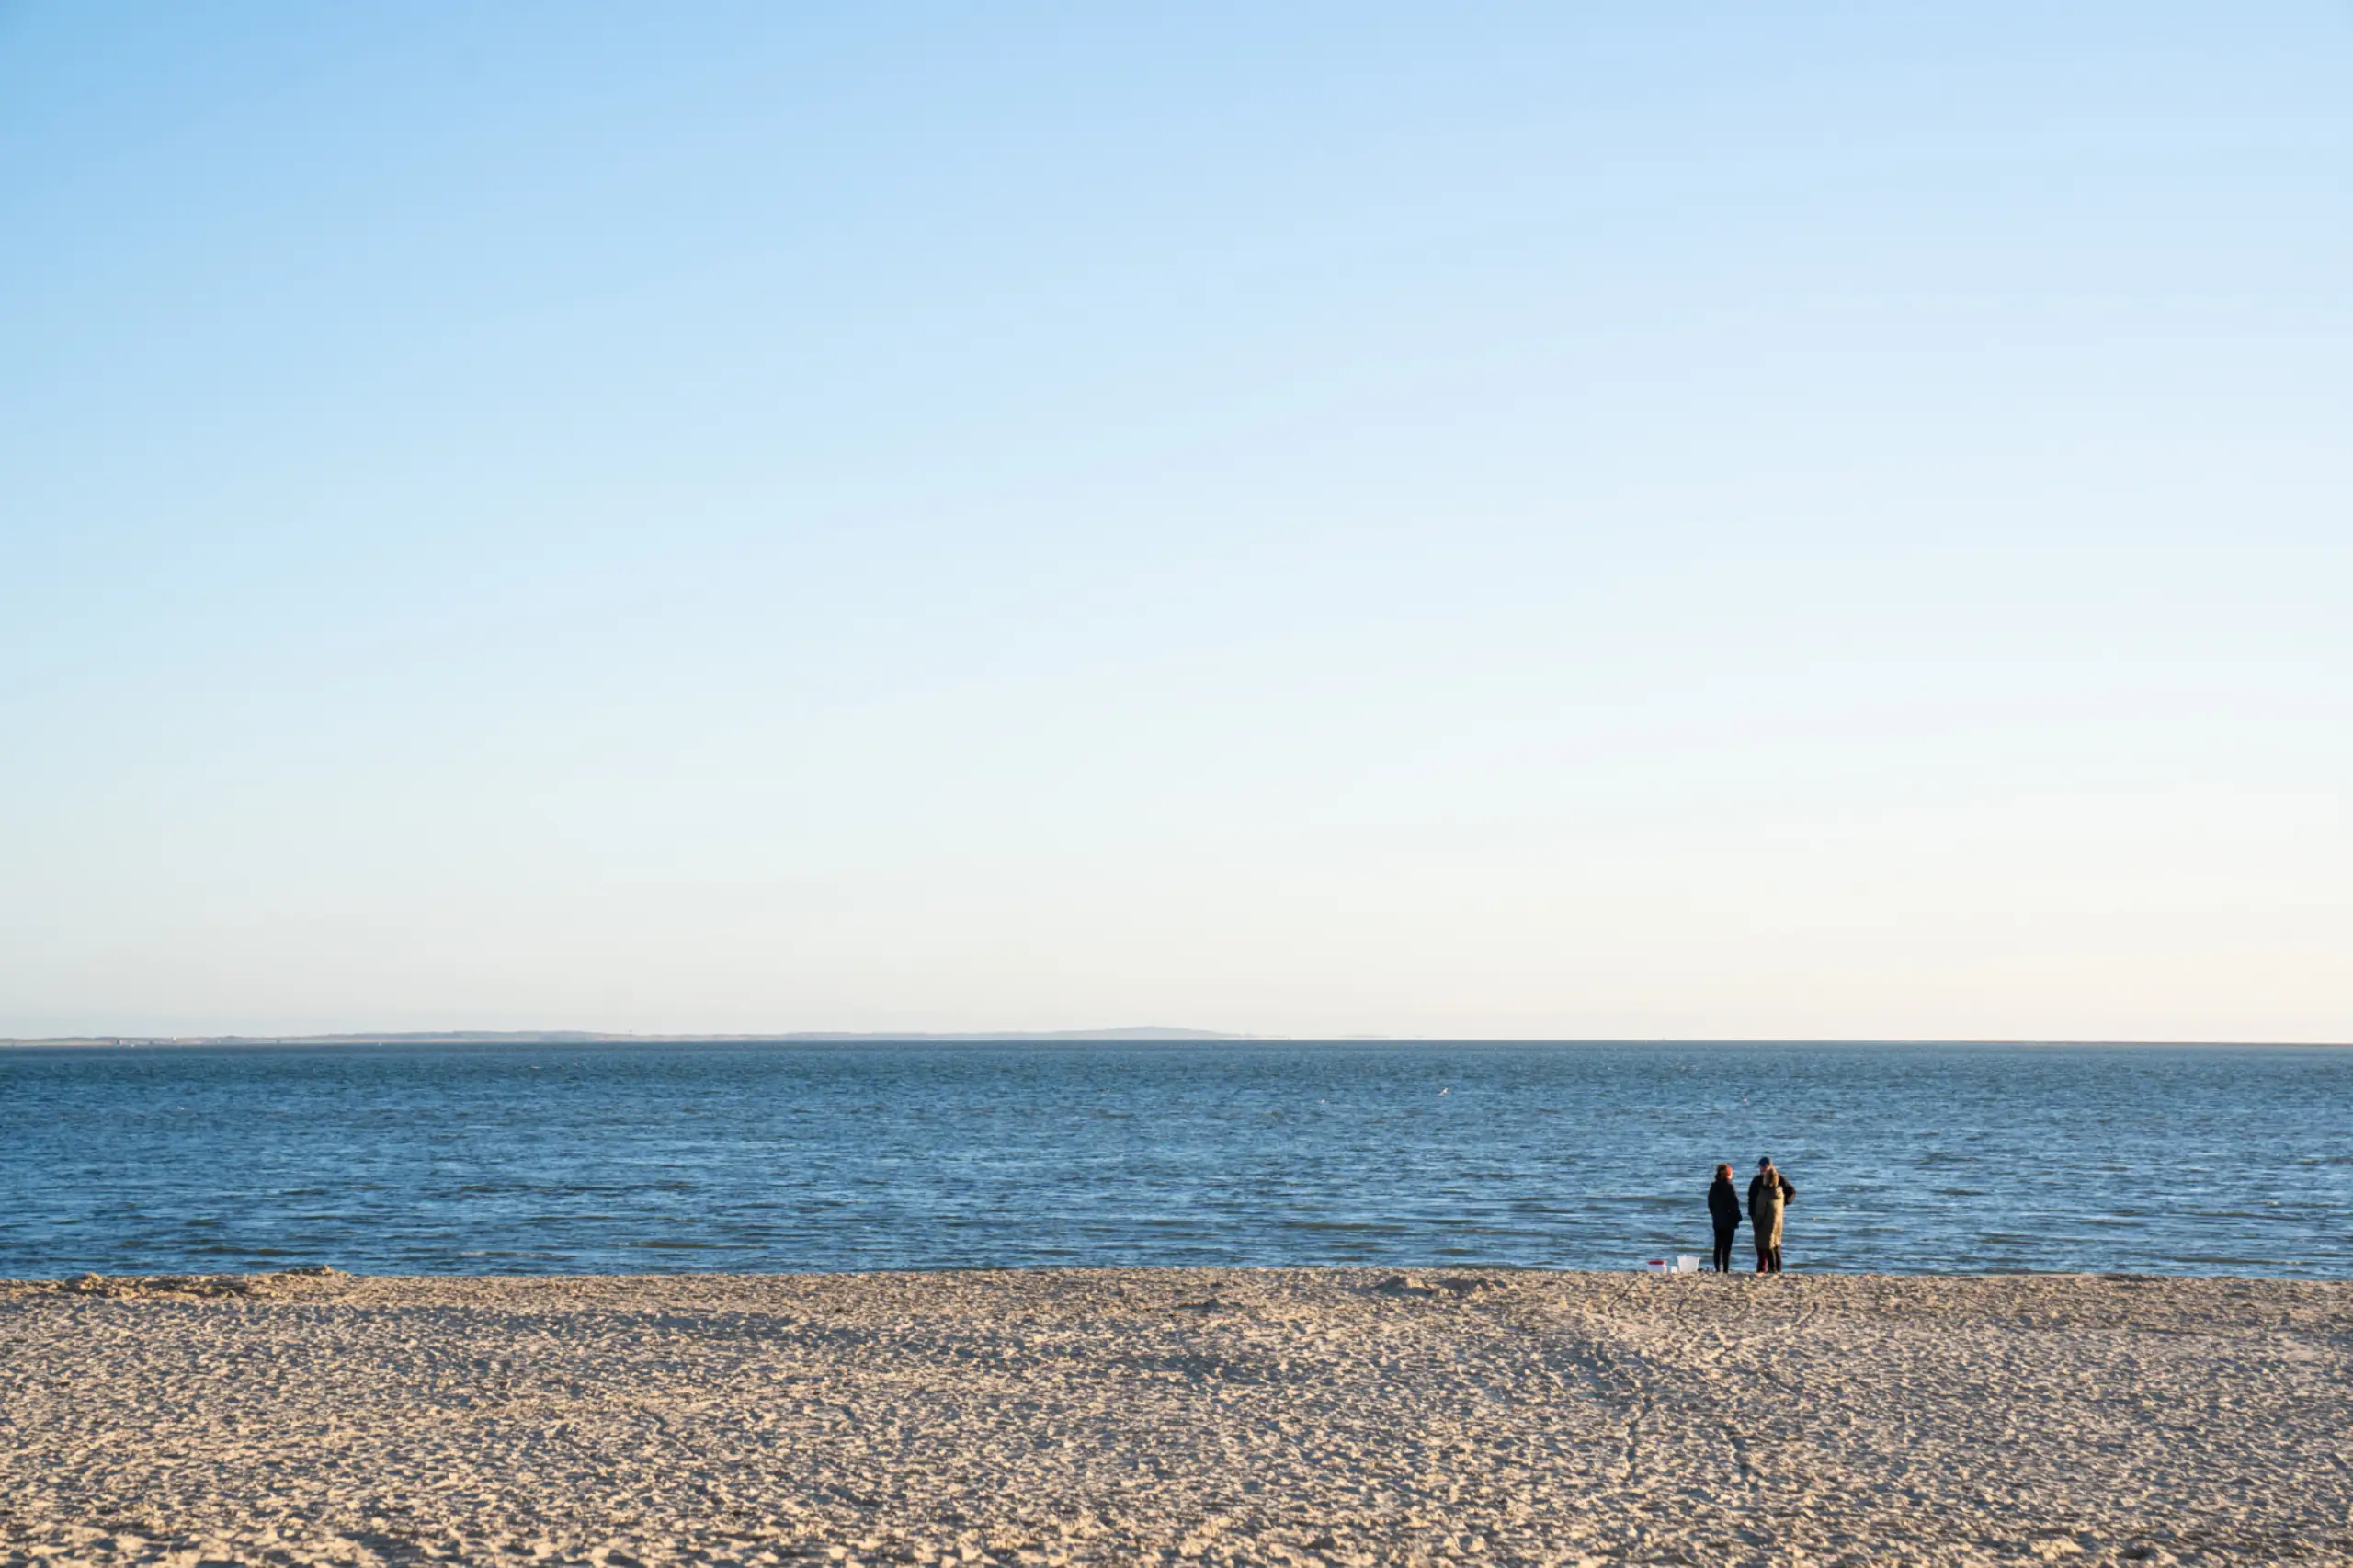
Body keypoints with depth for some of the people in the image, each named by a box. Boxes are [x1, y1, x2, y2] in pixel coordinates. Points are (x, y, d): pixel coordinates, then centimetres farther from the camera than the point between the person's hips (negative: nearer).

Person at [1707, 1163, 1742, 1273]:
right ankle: (1726, 1269, -6)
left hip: (1717, 1220, 6)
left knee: (1718, 1245, 11)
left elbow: (1710, 1203, 12)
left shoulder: (1714, 1187, 6)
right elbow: (1734, 1203, -13)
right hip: (1728, 1220, -6)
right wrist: (1737, 1218, -6)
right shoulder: (1728, 1187, -13)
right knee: (1727, 1246, -4)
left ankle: (1718, 1269, 11)